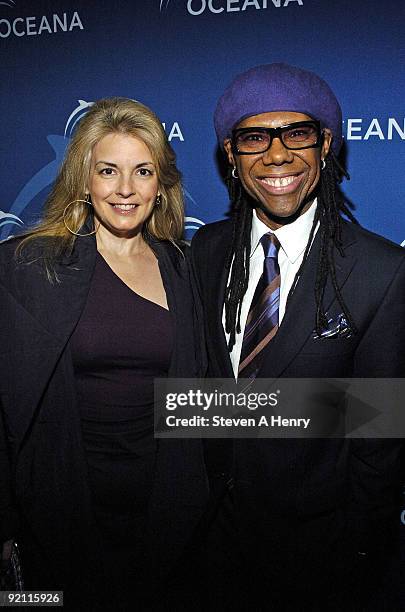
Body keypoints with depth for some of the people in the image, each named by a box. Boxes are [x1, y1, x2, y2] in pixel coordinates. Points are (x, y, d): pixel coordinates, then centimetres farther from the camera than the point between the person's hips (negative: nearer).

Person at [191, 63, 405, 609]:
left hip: (317, 529, -3)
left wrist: (360, 544, -8)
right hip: (222, 511, 4)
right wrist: (208, 481, 4)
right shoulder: (207, 249, -6)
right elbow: (203, 373, 2)